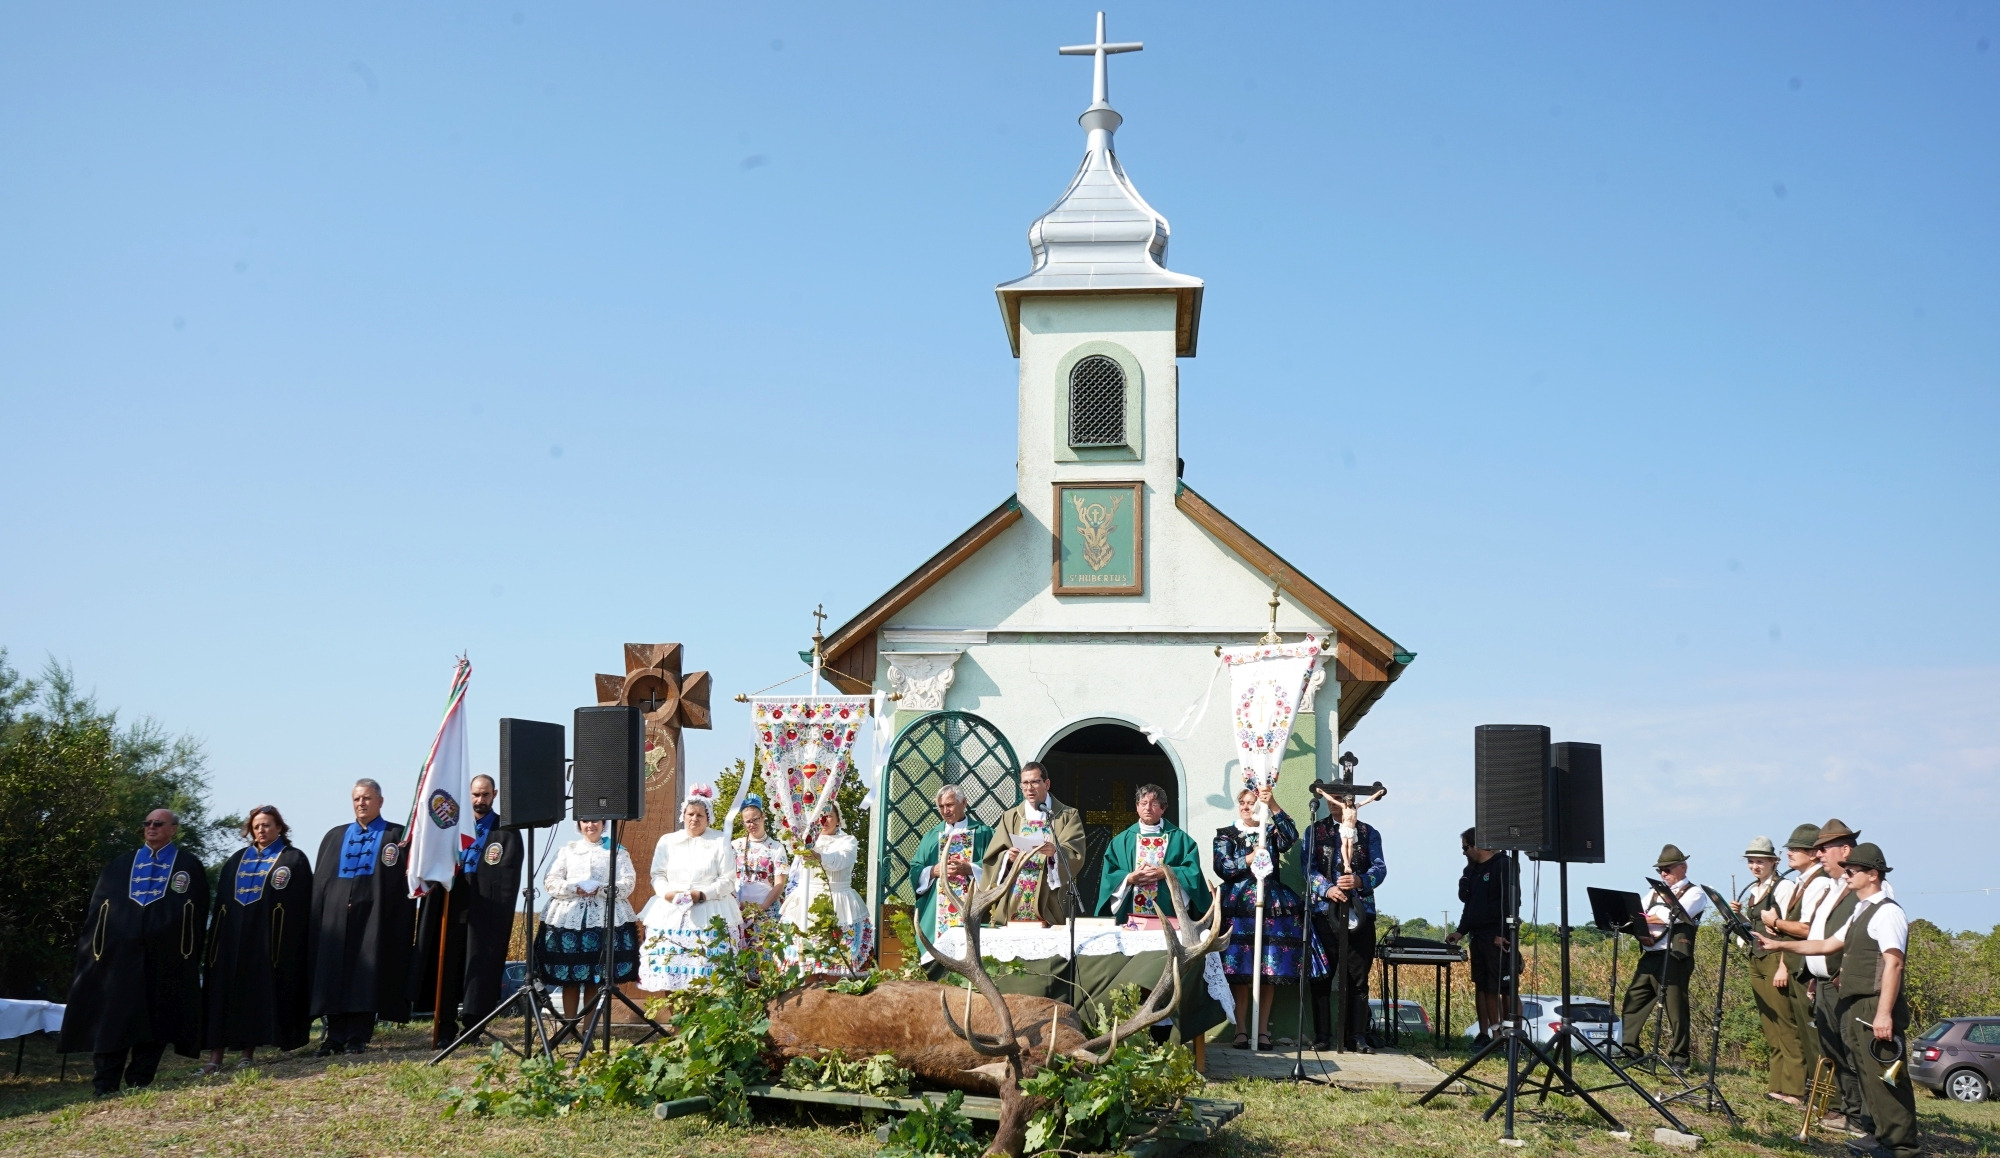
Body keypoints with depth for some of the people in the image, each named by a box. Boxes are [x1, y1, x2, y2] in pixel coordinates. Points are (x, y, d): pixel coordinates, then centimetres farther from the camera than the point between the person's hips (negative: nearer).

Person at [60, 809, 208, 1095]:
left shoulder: (188, 866, 9)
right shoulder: (121, 864, 16)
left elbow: (197, 913, 4)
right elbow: (99, 906, 14)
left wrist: (188, 954, -4)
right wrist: (97, 947, 4)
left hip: (164, 958, -2)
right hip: (120, 953, 2)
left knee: (154, 1019, 0)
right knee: (112, 1018, -3)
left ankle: (138, 1087, 6)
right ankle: (104, 1090, -1)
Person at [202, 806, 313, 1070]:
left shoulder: (293, 859, 3)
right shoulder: (237, 860, 17)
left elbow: (299, 905, -4)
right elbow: (221, 901, 16)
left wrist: (287, 940, -13)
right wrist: (215, 937, 8)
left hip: (268, 937, -4)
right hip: (232, 936, 4)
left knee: (259, 993, -3)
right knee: (223, 992, -2)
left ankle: (248, 1051, 3)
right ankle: (215, 1053, -3)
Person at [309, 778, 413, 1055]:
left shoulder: (397, 835, 6)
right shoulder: (334, 836, 18)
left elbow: (405, 881, -1)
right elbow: (320, 881, 15)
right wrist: (318, 917, 4)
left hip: (374, 917, -4)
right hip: (336, 917, 4)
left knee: (366, 978, -5)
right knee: (333, 976, 1)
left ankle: (357, 1037, -2)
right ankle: (335, 1037, 5)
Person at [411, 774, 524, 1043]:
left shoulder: (506, 831, 5)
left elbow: (508, 876, -2)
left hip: (485, 912, -3)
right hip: (451, 907, 3)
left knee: (480, 967, -4)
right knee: (447, 967, 1)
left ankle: (473, 1025, 1)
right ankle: (446, 1028, 5)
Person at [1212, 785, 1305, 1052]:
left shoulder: (1271, 834, 13)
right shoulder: (1226, 836, 12)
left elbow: (1292, 837, -9)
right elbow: (1222, 868, -1)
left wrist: (1273, 806, -18)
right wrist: (1250, 858, -14)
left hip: (1271, 907, 1)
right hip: (1238, 907, -1)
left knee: (1267, 974, -1)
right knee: (1239, 974, -6)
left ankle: (1263, 1031, 4)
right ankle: (1241, 1030, -2)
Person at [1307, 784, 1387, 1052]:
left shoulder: (1369, 833, 12)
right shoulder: (1316, 831, 11)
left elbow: (1380, 868, 1)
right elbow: (1310, 868, 1)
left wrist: (1360, 881, -19)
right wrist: (1327, 889, -18)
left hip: (1360, 912, 0)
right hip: (1324, 911, 0)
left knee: (1358, 978, 1)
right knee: (1321, 977, 1)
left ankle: (1357, 1036, 6)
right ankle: (1321, 1035, 8)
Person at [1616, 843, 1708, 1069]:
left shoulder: (1694, 893, 3)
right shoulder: (1654, 892, 23)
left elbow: (1672, 916, -14)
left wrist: (1645, 918, -3)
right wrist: (1641, 932, -10)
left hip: (1674, 958, -6)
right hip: (1649, 956, 6)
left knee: (1675, 1008, -3)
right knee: (1632, 1002, 2)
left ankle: (1679, 1057, 7)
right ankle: (1629, 1049, 7)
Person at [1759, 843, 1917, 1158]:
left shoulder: (1887, 912, -12)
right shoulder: (1860, 912, 19)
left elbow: (1893, 964, -20)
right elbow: (1828, 945, 25)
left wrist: (1884, 1013, -25)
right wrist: (1780, 945, 20)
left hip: (1876, 1007, -10)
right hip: (1856, 1007, 10)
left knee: (1885, 1075, -7)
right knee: (1867, 1073, 12)